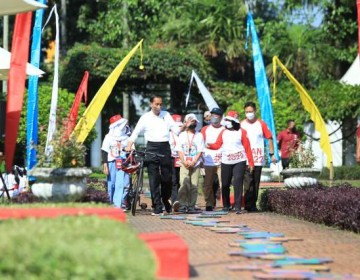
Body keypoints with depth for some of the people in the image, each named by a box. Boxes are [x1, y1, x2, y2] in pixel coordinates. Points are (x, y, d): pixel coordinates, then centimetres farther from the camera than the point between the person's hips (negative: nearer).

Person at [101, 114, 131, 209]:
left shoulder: (127, 138, 9)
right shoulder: (108, 137, 4)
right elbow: (104, 152, 2)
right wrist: (105, 165, -6)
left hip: (123, 164, 1)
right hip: (111, 163, -1)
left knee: (122, 185, -11)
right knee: (111, 185, 4)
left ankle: (119, 204, -12)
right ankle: (112, 204, 16)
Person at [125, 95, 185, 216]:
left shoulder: (166, 115, 12)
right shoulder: (146, 117, 6)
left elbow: (176, 130, 10)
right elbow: (135, 133, 2)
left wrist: (184, 127, -10)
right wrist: (129, 146, -12)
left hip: (165, 147, 2)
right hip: (152, 148, -2)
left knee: (167, 178, 5)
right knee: (154, 179, -5)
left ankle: (165, 201, 28)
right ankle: (157, 207, -4)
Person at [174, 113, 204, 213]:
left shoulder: (199, 135, 8)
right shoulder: (182, 135, 11)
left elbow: (200, 151, 2)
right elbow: (179, 150, 7)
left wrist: (193, 162, -10)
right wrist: (184, 162, -8)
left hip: (195, 164, 0)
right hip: (184, 164, 0)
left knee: (194, 185, -4)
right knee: (184, 185, -12)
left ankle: (191, 206, -1)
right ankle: (182, 205, -11)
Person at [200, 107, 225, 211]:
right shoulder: (205, 129, 12)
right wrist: (201, 159, 2)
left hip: (221, 161, -2)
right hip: (208, 162, 2)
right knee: (207, 184, 0)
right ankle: (209, 204, 6)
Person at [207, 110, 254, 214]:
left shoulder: (242, 132, 0)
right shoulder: (223, 132, 11)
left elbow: (247, 148, -3)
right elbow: (217, 145, 2)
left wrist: (251, 162, -6)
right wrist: (210, 145, -20)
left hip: (239, 162, -4)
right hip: (226, 162, 4)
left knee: (238, 184, -11)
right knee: (225, 184, 7)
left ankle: (238, 207, -10)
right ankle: (226, 205, 22)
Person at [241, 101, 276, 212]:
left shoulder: (261, 124, 4)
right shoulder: (241, 125, 4)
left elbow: (269, 138, 8)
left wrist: (272, 154, 4)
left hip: (258, 159, 1)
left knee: (256, 183, 6)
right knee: (248, 182, -10)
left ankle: (253, 204, 13)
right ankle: (248, 205, -9)